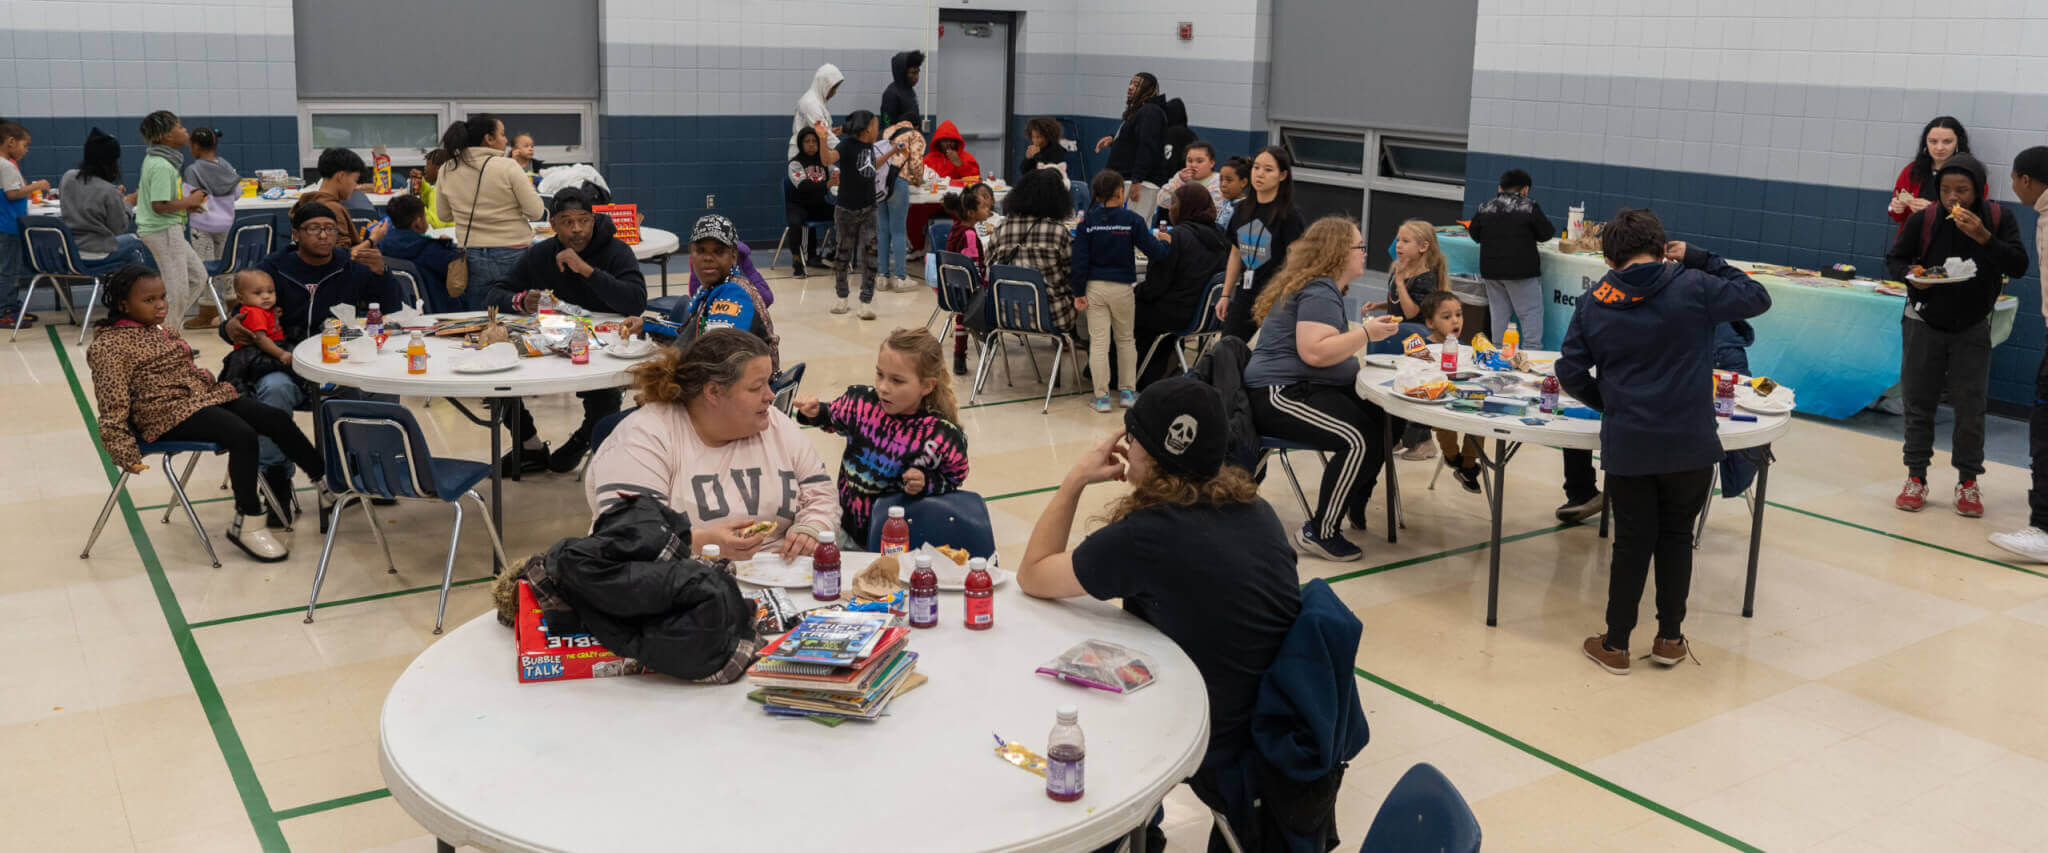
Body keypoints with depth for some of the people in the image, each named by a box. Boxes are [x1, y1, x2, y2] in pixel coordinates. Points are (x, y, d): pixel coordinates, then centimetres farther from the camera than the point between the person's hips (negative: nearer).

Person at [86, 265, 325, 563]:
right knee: (242, 435, -30)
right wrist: (124, 453, -18)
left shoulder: (162, 329, 18)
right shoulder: (110, 345, -8)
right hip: (169, 414, -8)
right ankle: (247, 524, -24)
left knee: (277, 419, -8)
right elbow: (113, 406, -13)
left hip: (205, 394, 9)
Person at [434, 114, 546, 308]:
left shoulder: (447, 171, 1)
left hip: (471, 257, 4)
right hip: (513, 255, -4)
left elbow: (443, 214, 12)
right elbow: (535, 212, -9)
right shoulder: (508, 167, -12)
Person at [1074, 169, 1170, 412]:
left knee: (1098, 342, 2)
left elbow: (1080, 260, -5)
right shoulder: (1132, 220, -7)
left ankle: (1102, 397, 3)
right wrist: (1166, 243, 14)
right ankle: (1127, 392, 20)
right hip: (1122, 287, 0)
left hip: (1095, 287, 0)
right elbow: (1153, 251, -7)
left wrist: (1078, 292, -1)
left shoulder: (1087, 222, -3)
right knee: (1126, 339, 17)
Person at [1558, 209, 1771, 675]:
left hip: (1626, 445, 1)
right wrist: (1699, 260, 9)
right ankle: (1669, 638, 25)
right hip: (1689, 444, -1)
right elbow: (1757, 297, 6)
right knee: (1676, 537, 16)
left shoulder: (1593, 304, 1)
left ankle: (1616, 645, 19)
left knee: (1632, 542, 12)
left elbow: (1571, 373, 1)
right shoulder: (1693, 288, -5)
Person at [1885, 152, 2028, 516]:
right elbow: (1894, 259, 2)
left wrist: (1983, 237, -28)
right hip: (1925, 324, 0)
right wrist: (1910, 275, -19)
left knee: (1970, 407, 1)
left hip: (1972, 328, 0)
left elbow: (2018, 266, -16)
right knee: (1918, 402, 5)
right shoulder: (1923, 219, -11)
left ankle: (1968, 482, 13)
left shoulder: (1998, 219, -10)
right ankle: (1916, 477, 15)